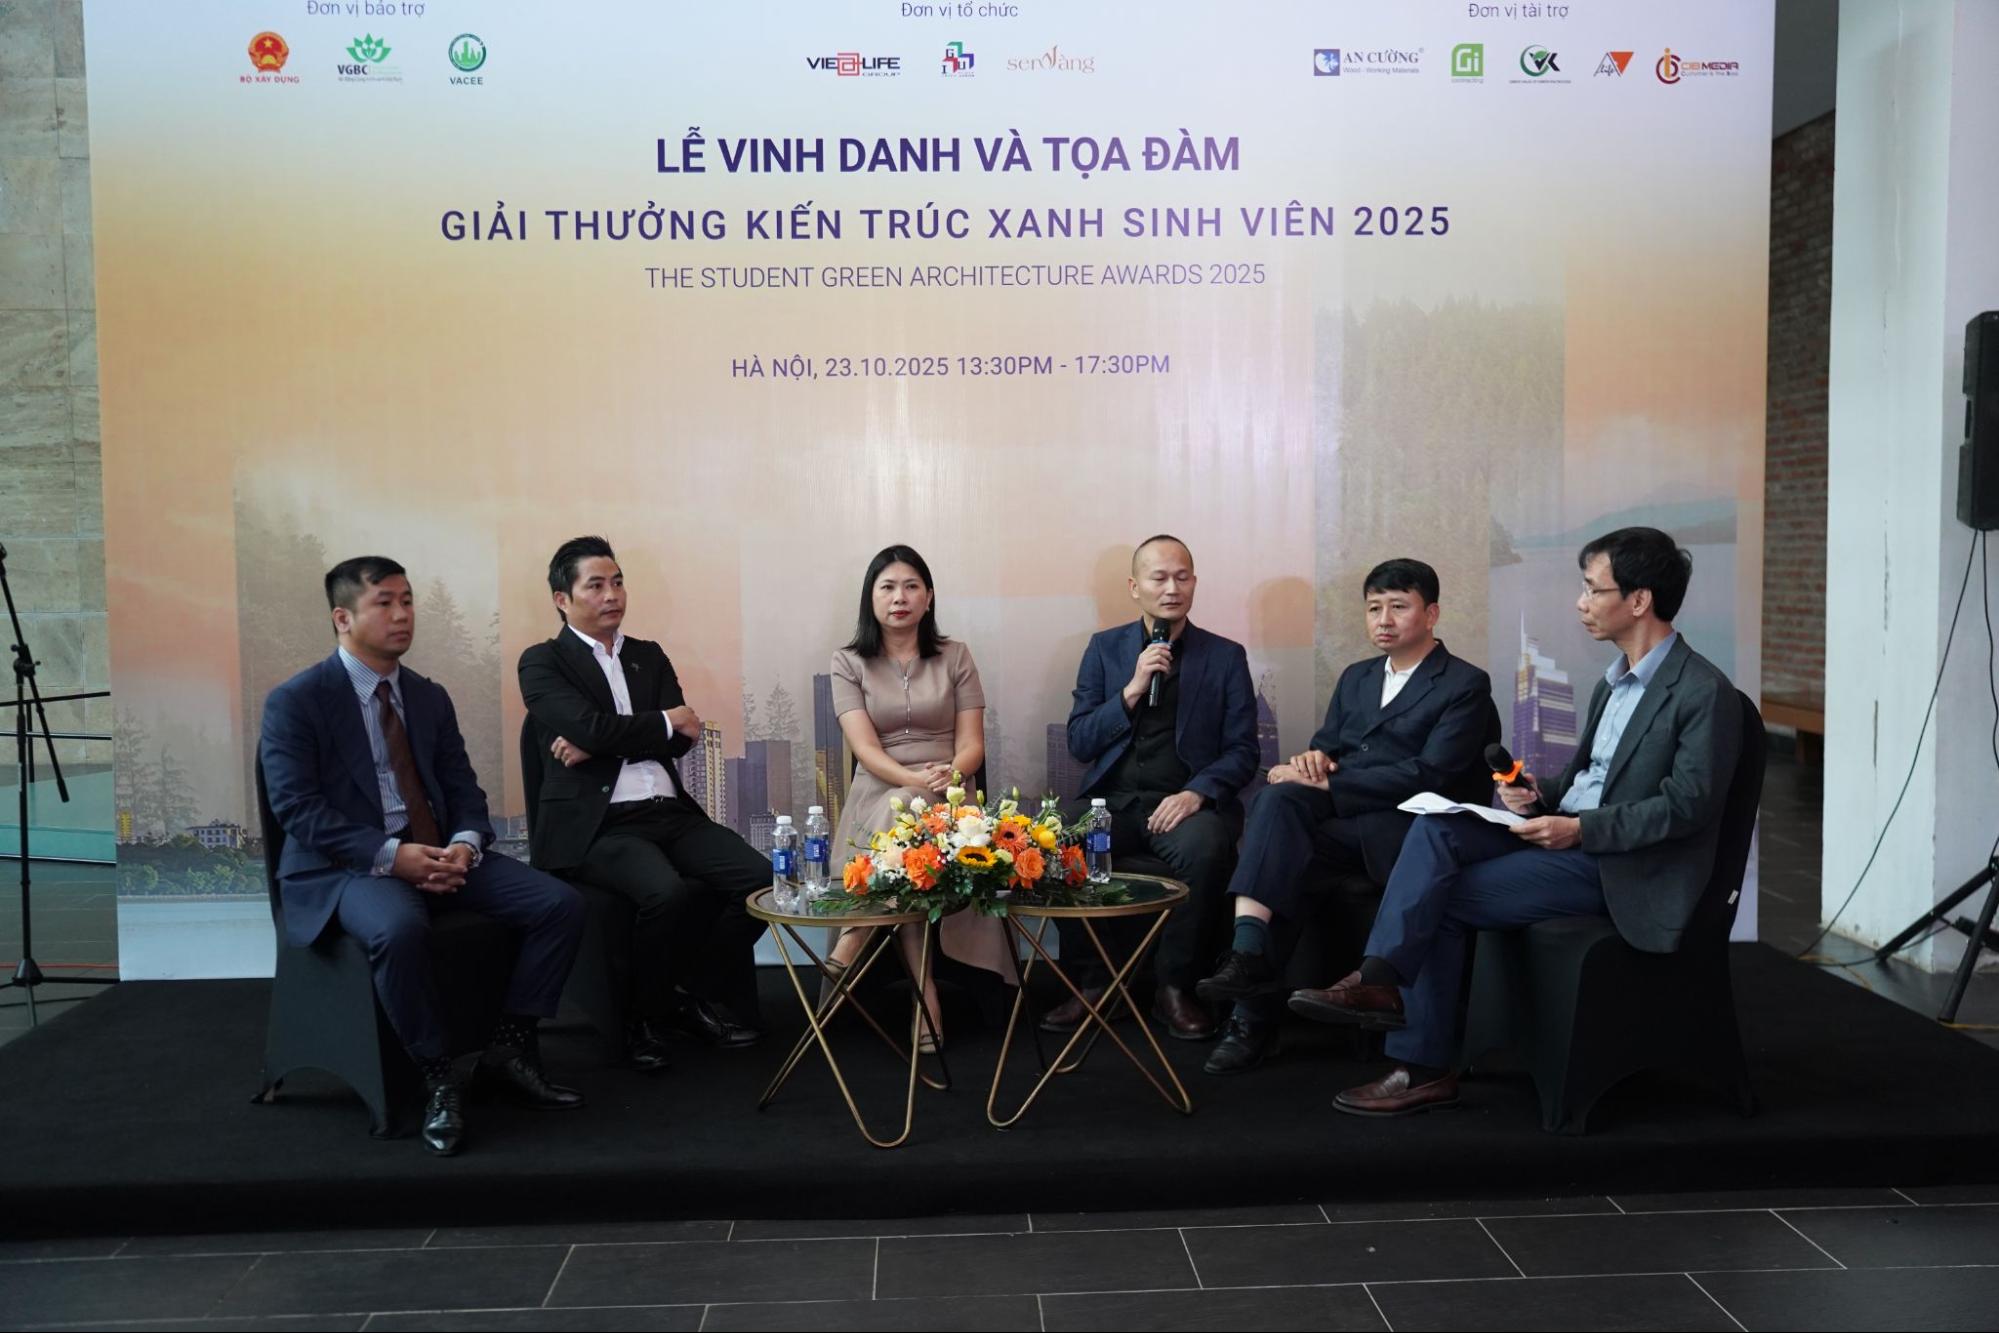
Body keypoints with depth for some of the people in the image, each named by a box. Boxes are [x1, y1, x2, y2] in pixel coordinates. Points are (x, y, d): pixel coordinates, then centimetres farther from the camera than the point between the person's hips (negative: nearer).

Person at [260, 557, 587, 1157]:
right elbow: (296, 807, -12)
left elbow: (464, 789, 12)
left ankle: (509, 1050, -1)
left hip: (439, 855, 6)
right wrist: (389, 855, -23)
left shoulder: (430, 697, 15)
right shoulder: (295, 701, -3)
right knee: (400, 928, -40)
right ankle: (437, 1079, -19)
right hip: (344, 867, -6)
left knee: (560, 904, -14)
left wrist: (465, 843, -12)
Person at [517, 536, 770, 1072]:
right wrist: (664, 722, 1)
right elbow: (593, 726, -13)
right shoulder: (542, 662, 5)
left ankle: (695, 993, 5)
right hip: (597, 823, -5)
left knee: (760, 876, -17)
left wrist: (598, 744, -7)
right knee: (667, 892, -33)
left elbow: (681, 739, 5)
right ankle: (645, 1016, -5)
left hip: (671, 813, 6)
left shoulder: (649, 656, 20)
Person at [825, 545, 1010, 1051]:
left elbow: (972, 744, 4)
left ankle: (851, 948, -27)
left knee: (908, 821, -37)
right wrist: (915, 780, -25)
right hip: (879, 796, -1)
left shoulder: (955, 657, 12)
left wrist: (950, 774, -21)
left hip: (946, 800, 1)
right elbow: (865, 748, -6)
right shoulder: (849, 663, 9)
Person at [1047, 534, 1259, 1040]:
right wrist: (1132, 690, -9)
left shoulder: (1226, 656, 9)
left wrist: (1196, 793, -15)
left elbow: (1241, 752, 4)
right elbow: (1079, 743, 5)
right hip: (1113, 801, 1)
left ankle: (1175, 987, -14)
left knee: (1204, 848, -35)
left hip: (1186, 802, -1)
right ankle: (1090, 984, -10)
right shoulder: (1105, 648, 12)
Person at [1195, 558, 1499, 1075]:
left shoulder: (1465, 686, 0)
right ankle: (1248, 952, -34)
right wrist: (1313, 760, -7)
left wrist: (1327, 784, -17)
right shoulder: (1356, 677, 23)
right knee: (1278, 798, -29)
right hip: (1336, 817, 6)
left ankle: (1255, 1014, -25)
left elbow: (1430, 774, -13)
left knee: (1283, 857, -29)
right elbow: (1326, 745, 20)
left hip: (1402, 831, -6)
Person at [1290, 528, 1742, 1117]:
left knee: (1440, 898, -17)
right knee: (1435, 829, -17)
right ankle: (1380, 979, -21)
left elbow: (1688, 805, -18)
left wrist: (1580, 829, -23)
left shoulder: (1705, 693, -12)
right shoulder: (1613, 682, 16)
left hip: (1617, 864, -8)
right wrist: (1540, 795, 1)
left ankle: (1425, 1067, -8)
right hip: (1566, 830, 8)